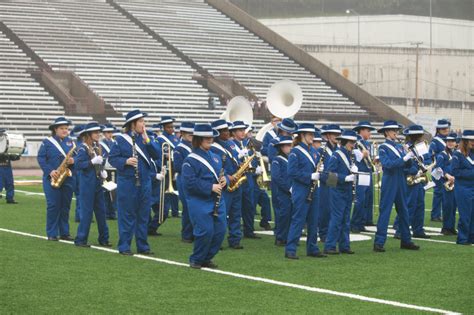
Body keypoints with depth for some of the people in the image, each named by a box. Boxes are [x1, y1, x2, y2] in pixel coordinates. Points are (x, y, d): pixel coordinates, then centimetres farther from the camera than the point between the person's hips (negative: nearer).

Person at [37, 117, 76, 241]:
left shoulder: (71, 142, 12)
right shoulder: (47, 142, 0)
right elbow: (41, 158, -5)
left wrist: (73, 161, -11)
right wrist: (50, 171, -17)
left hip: (68, 178, 4)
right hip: (52, 179, -4)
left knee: (65, 206, 6)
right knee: (53, 206, -6)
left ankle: (64, 233, 13)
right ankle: (52, 234, 0)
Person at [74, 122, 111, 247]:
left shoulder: (98, 147, 11)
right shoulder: (83, 148, -11)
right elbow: (78, 165, -18)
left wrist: (103, 172, 5)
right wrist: (92, 162, -26)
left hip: (98, 184, 7)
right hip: (87, 184, -7)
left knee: (101, 211, 10)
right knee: (87, 212, -5)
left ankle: (103, 239, 17)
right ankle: (80, 239, 3)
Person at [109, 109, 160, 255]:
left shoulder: (145, 138, 8)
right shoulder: (121, 139, -5)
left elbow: (157, 155, -1)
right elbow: (112, 158, -6)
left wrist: (147, 140, -11)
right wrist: (125, 161, -21)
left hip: (145, 182, 5)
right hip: (127, 182, -5)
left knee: (143, 215, 9)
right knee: (127, 215, 0)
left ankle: (143, 246, 17)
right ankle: (124, 246, 8)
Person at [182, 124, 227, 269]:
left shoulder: (215, 157, 13)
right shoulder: (190, 160, -10)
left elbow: (221, 174, 24)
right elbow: (189, 183, -18)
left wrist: (224, 180, -1)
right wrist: (210, 187, -21)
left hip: (217, 201, 7)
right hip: (200, 202, -7)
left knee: (220, 230, 4)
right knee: (206, 231, -12)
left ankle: (207, 258, 21)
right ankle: (196, 260, 8)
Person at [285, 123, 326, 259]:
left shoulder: (313, 151, 12)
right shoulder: (295, 152, -10)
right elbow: (292, 172, -18)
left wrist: (319, 173, -2)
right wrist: (310, 176, -19)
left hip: (313, 191, 7)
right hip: (301, 191, -7)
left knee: (313, 221, 10)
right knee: (298, 221, -7)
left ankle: (312, 249, 18)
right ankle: (290, 250, -3)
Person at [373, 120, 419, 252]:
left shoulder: (400, 146, 12)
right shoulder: (383, 148, -6)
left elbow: (407, 164, 9)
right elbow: (387, 164, -21)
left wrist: (410, 158, -12)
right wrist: (404, 158, -24)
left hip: (401, 182, 6)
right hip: (389, 182, -6)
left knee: (403, 211, 11)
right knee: (385, 211, -6)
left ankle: (406, 241, 19)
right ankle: (379, 242, -5)